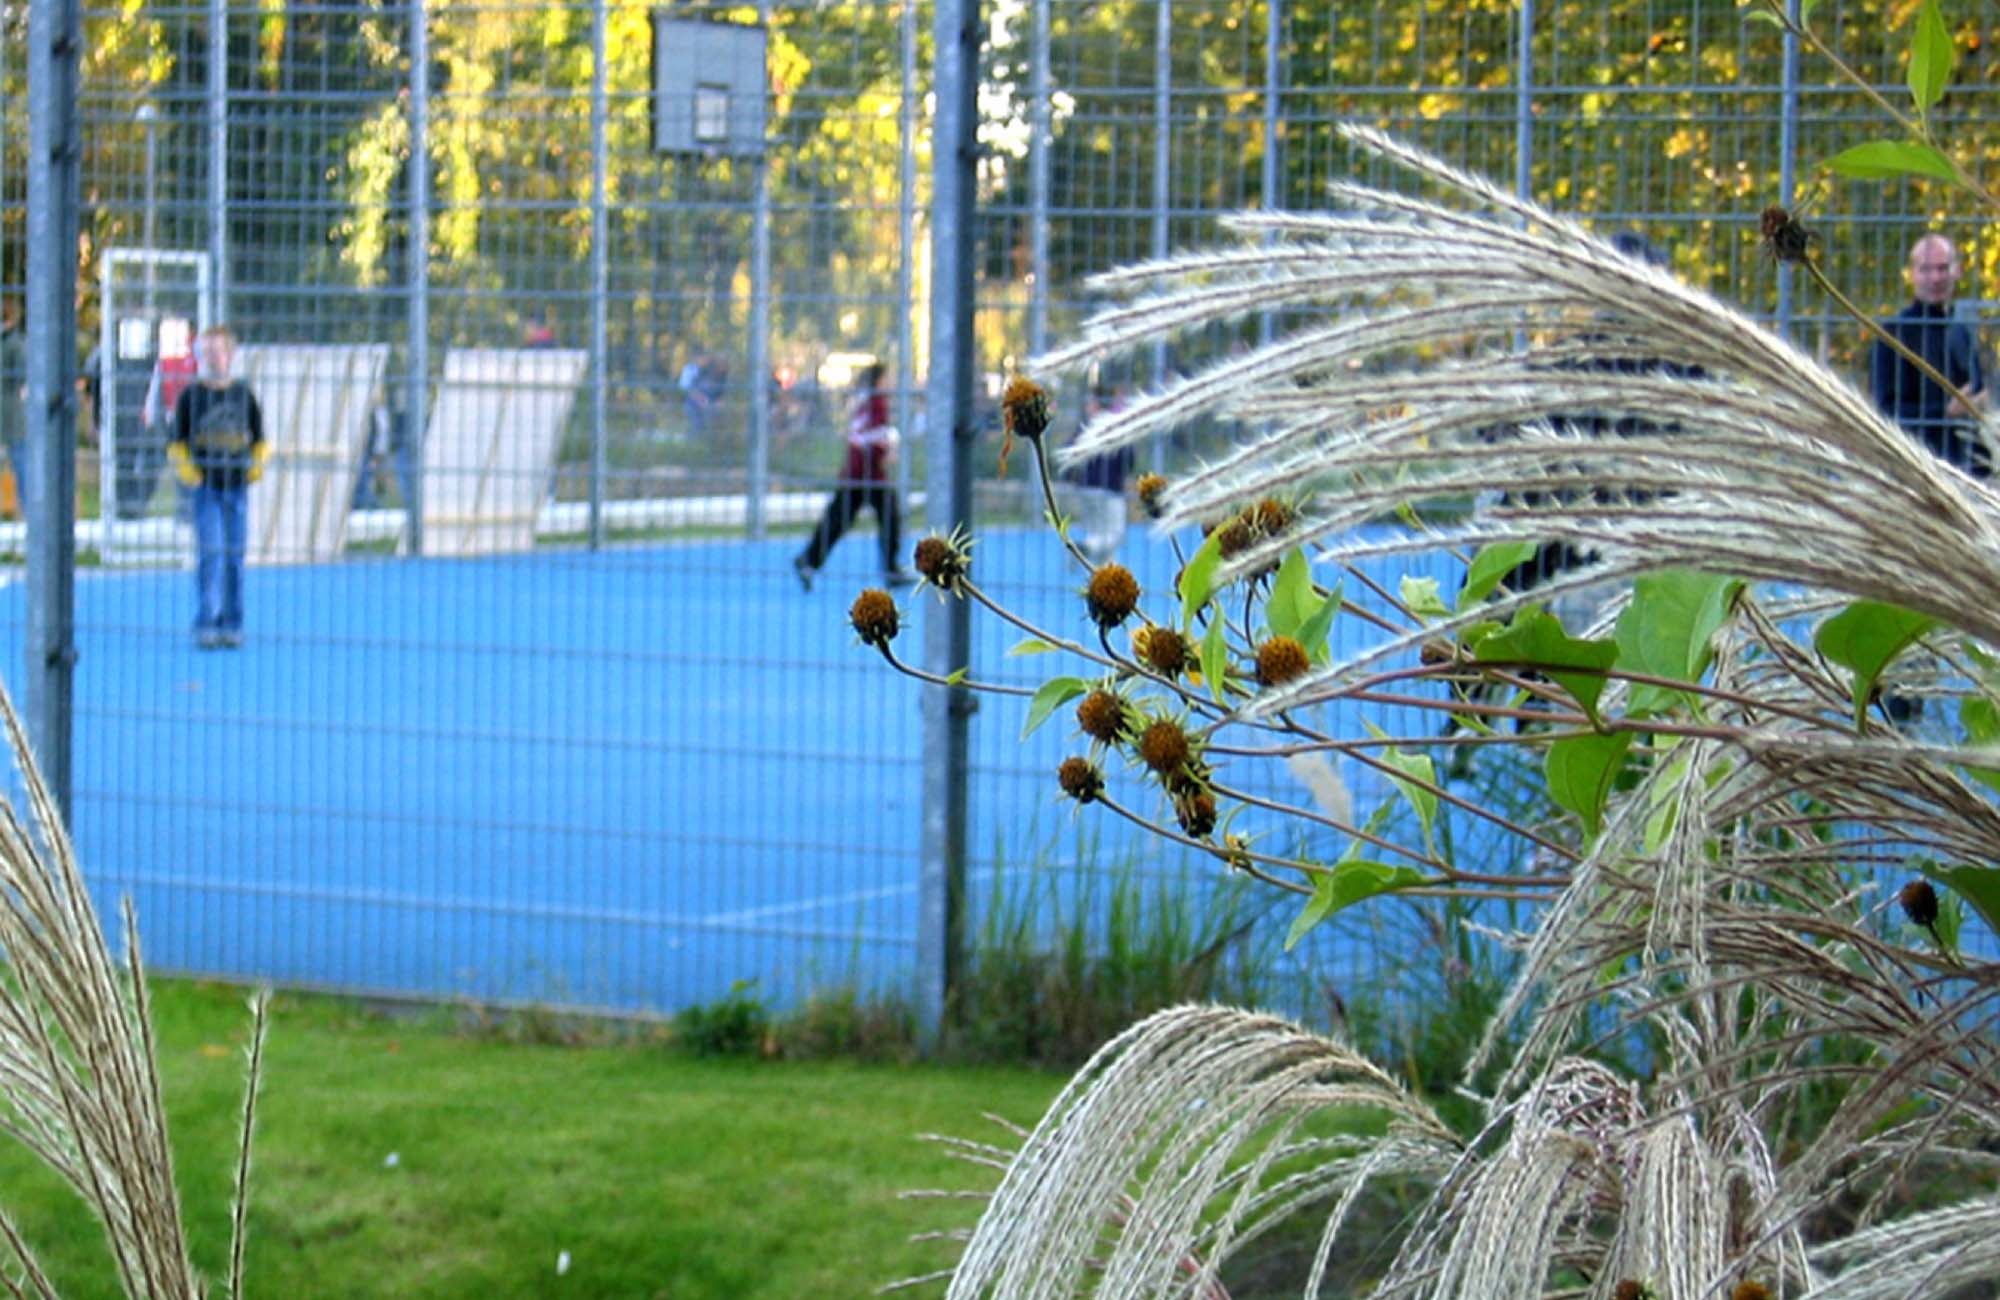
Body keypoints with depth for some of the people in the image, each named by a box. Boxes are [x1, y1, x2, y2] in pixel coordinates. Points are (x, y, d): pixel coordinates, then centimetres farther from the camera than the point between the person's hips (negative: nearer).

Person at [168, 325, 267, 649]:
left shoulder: (242, 394, 7)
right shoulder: (191, 395, 1)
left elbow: (258, 436, 15)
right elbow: (176, 440, 3)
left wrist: (258, 462, -1)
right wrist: (184, 466, -12)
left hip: (237, 485, 3)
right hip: (206, 486, -3)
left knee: (235, 557, 6)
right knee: (210, 554, -10)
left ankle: (232, 625, 13)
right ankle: (206, 625, -7)